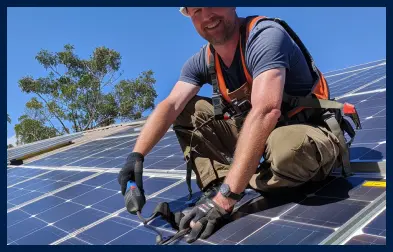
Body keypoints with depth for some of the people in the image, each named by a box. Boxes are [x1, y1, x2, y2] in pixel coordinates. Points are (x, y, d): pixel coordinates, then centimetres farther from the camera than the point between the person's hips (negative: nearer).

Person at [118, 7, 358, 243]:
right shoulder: (203, 61, -2)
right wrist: (136, 155, -24)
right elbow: (170, 106, -9)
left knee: (288, 146, -41)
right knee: (187, 110, -2)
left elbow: (265, 112, -36)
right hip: (259, 132, 6)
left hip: (311, 133, -5)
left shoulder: (265, 36, -23)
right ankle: (218, 183, -11)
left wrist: (227, 196, -39)